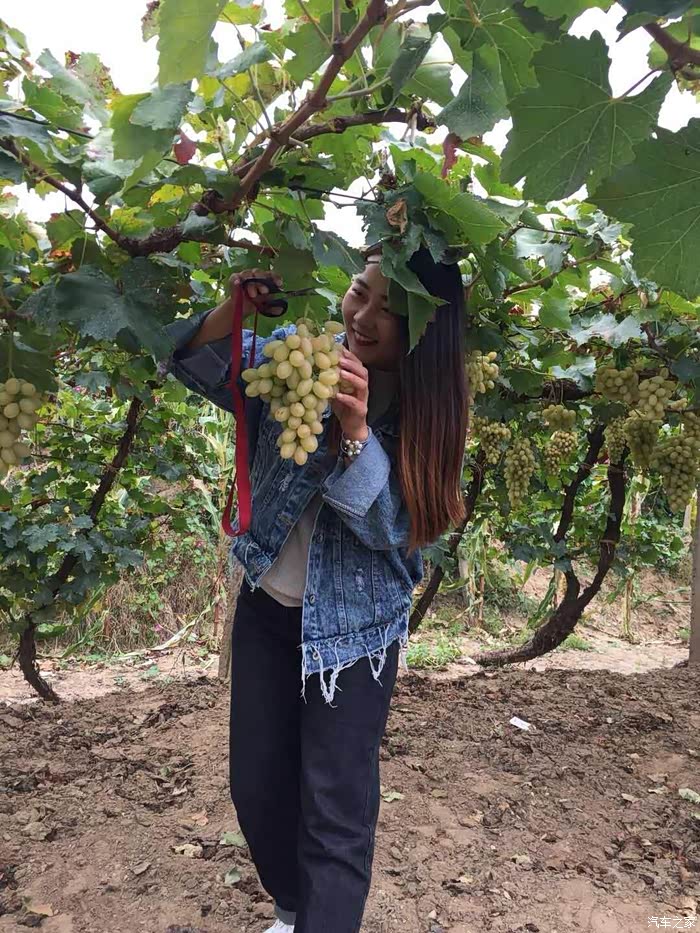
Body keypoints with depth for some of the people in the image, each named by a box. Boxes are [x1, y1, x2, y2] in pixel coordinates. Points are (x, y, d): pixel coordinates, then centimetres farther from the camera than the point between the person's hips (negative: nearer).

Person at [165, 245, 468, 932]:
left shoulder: (422, 408, -13)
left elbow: (391, 524, -20)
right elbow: (193, 363, -3)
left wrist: (354, 429, -36)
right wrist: (234, 312, -24)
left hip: (352, 626, -3)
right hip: (266, 605, 4)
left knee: (335, 811, 2)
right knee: (256, 787, 18)